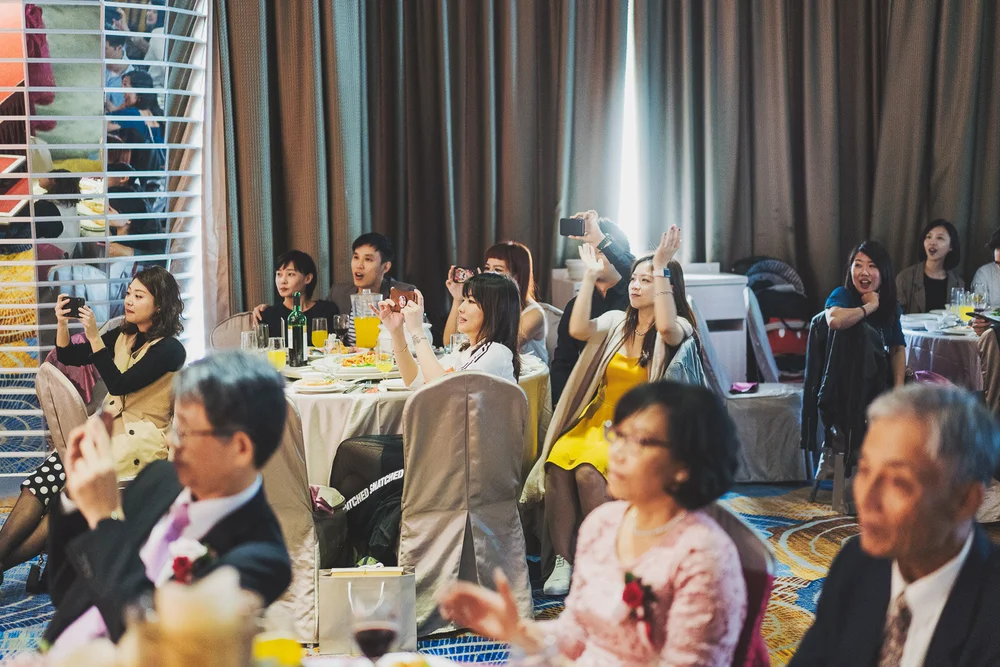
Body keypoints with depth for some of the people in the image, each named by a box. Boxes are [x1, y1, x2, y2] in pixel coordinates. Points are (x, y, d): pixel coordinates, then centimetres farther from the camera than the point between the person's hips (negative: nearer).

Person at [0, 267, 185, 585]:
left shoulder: (169, 349, -9)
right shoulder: (122, 336, 14)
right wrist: (62, 323, -5)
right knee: (40, 481, -15)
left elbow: (119, 383, -18)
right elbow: (69, 356, 12)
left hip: (141, 439, -7)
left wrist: (94, 337, -22)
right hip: (106, 427, 7)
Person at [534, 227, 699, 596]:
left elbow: (666, 327, -25)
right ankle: (562, 561, -23)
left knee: (588, 469, -33)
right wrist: (590, 276, -5)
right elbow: (578, 330, -6)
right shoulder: (616, 322, 14)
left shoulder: (679, 328, 1)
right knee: (559, 459, -29)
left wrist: (662, 268, -22)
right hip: (599, 420, 4)